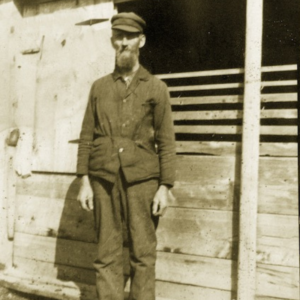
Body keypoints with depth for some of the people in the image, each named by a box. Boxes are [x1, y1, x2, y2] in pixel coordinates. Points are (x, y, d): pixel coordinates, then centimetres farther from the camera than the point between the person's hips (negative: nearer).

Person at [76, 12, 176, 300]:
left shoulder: (156, 88, 6)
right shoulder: (99, 86, 12)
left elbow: (166, 141, 1)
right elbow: (86, 136, 9)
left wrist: (165, 187, -5)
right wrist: (84, 181, 1)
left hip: (142, 179, -1)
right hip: (104, 179, 2)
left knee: (142, 254, 3)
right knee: (107, 254, 5)